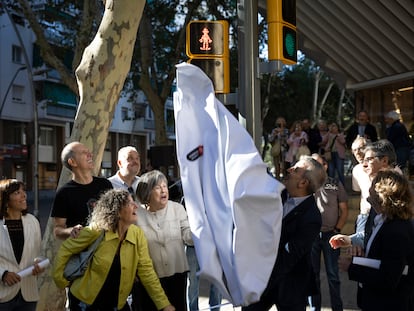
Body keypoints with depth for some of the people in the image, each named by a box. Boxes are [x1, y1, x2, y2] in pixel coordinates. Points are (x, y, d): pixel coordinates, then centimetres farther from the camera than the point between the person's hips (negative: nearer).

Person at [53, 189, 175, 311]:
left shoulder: (138, 234, -9)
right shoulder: (96, 232, -19)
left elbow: (146, 272, -7)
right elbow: (65, 250, -8)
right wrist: (61, 281, -5)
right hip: (85, 301, -3)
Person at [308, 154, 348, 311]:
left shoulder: (335, 184, 0)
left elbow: (344, 210, 5)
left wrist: (337, 230, -2)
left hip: (330, 235, 0)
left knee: (333, 274, 4)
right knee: (312, 274, 9)